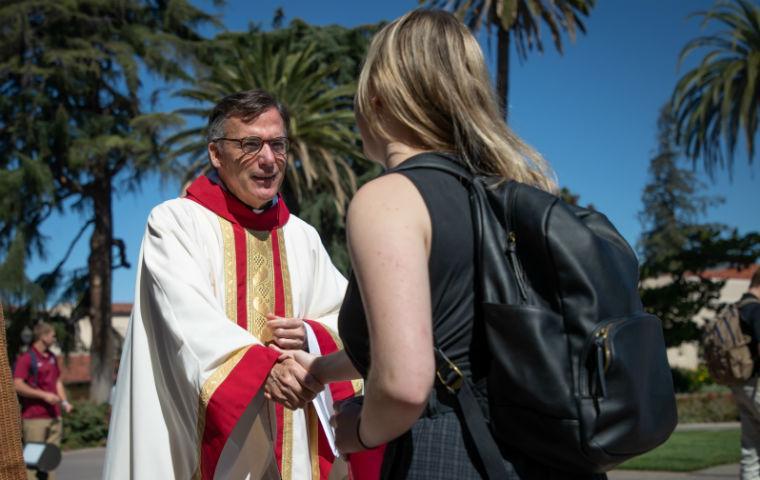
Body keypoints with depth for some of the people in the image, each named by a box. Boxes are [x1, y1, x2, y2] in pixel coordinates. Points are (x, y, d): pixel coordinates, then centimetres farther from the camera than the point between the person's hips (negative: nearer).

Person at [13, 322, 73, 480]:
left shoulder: (52, 357, 17)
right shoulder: (26, 358, -8)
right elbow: (17, 385, -17)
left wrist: (64, 402, 9)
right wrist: (44, 395, -18)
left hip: (54, 416, 8)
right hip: (34, 418, -8)